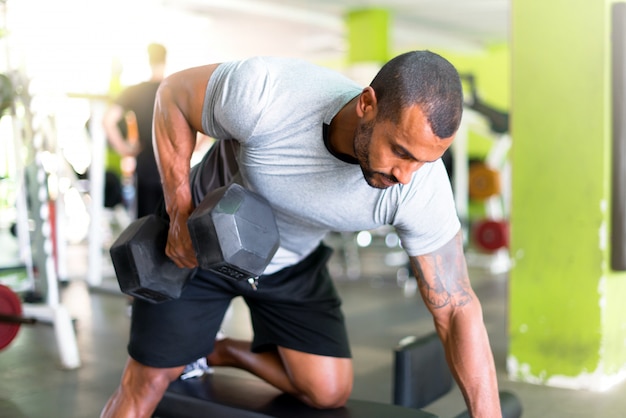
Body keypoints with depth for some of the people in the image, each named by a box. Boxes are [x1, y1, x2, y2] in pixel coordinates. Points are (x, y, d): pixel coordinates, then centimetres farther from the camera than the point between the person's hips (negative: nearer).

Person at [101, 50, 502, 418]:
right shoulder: (262, 92, -39)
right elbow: (173, 95, -18)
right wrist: (179, 211, -22)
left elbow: (458, 310, -23)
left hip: (293, 262, 3)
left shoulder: (422, 189, -32)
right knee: (150, 378, 0)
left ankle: (220, 352, 25)